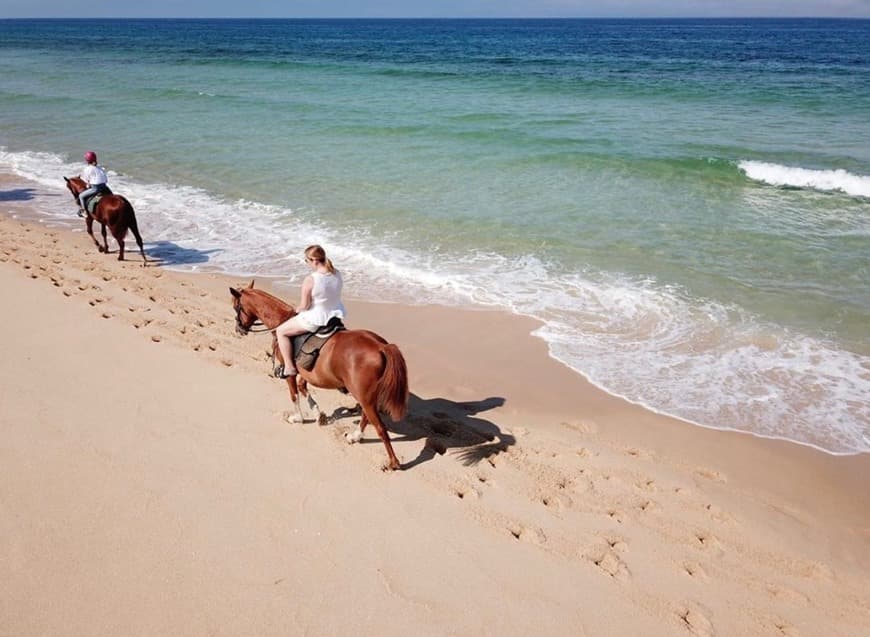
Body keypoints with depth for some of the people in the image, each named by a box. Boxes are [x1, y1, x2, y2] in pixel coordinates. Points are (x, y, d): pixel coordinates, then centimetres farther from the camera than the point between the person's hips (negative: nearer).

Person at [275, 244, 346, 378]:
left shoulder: (310, 280, -25)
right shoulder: (337, 274, -6)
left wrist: (298, 309, 4)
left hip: (315, 319, -7)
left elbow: (304, 305, -18)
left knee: (280, 331, 12)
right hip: (336, 316, 7)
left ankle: (289, 367, 14)